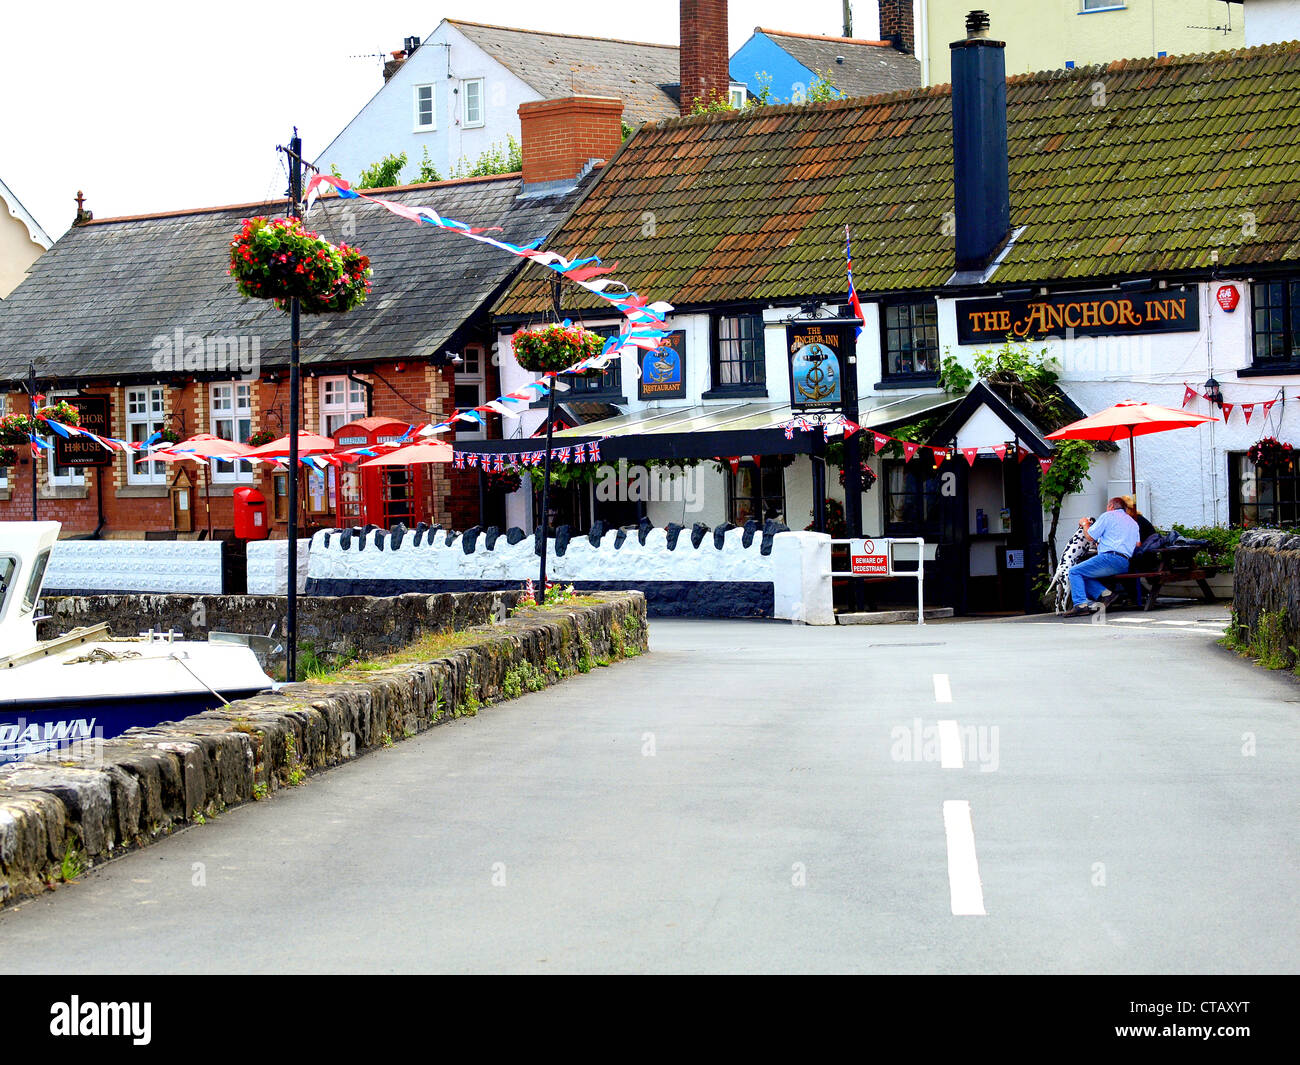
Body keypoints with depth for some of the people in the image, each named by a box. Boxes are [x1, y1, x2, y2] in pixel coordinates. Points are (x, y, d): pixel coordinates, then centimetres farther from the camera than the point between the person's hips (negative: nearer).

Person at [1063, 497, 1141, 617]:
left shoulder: (1108, 516, 5)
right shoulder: (1133, 523, 27)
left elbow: (1090, 536, 3)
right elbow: (1137, 544, 23)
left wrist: (1084, 524, 26)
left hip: (1111, 558, -8)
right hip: (1126, 565, 8)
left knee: (1074, 571, -4)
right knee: (1084, 574, 19)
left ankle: (1080, 605, -20)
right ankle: (1103, 593, -4)